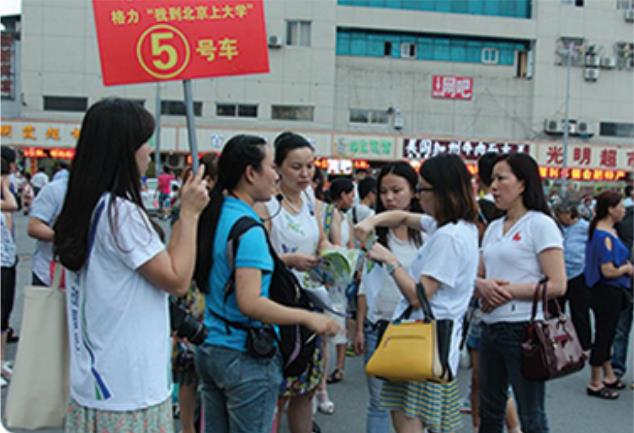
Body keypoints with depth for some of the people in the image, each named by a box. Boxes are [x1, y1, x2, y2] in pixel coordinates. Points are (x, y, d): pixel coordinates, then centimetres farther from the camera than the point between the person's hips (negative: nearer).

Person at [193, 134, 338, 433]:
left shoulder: (215, 215, 6)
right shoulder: (248, 228, -20)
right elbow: (250, 303, -26)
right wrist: (308, 317, -18)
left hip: (211, 349, 8)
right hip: (247, 357, -8)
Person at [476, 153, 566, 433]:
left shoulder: (540, 224, -8)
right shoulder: (494, 227, 12)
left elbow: (557, 285, -15)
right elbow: (479, 275, 16)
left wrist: (509, 290, -17)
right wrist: (481, 284, -7)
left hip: (523, 329, -7)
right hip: (490, 329, 7)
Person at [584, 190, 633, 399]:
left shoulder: (610, 231, 10)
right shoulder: (604, 236, -22)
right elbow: (608, 271, -24)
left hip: (612, 292, 10)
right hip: (606, 292, -10)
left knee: (607, 335, 19)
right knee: (603, 335, -1)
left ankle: (608, 376, 33)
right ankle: (595, 383, 10)